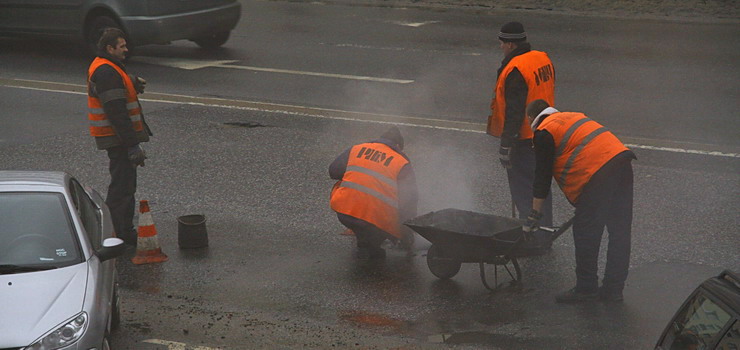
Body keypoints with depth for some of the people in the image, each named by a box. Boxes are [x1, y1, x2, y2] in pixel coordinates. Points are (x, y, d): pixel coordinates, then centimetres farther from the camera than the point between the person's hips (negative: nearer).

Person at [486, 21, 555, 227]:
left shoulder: (515, 70, -22)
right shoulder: (543, 59, 7)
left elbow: (514, 111, -24)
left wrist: (506, 145, -20)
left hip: (524, 140, -9)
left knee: (523, 190, -2)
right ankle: (545, 228, 28)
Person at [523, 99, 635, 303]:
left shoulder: (544, 133, 5)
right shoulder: (574, 118, 30)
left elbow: (542, 175, 4)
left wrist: (534, 215, 11)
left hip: (598, 175, -8)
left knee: (585, 233, 4)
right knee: (620, 232, 11)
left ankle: (586, 288, 11)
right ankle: (613, 289, 20)